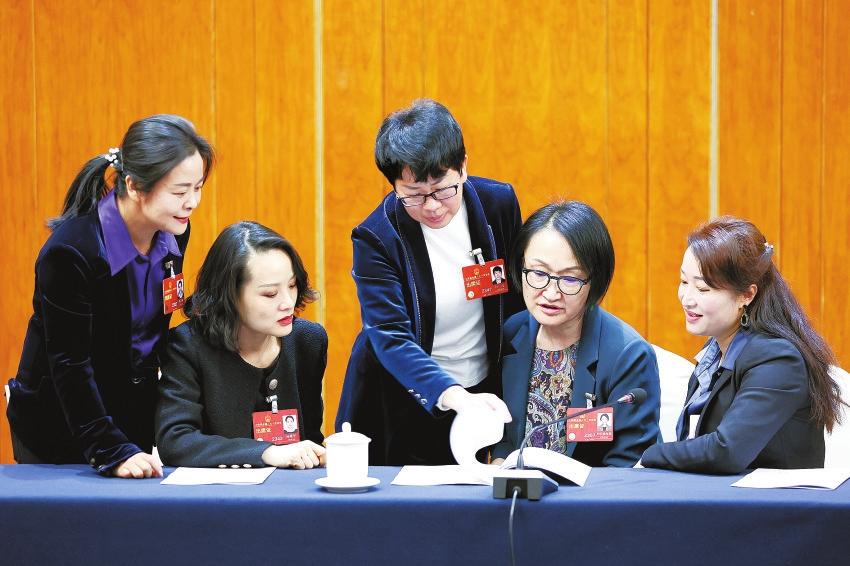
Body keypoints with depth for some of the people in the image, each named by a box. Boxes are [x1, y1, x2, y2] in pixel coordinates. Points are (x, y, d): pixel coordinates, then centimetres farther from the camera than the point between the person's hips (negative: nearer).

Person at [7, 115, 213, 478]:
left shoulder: (172, 232, -5)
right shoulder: (69, 251, -25)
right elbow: (69, 365, -23)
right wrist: (113, 452, -28)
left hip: (136, 418, 6)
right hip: (59, 430, -5)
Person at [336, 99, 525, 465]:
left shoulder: (499, 203, -9)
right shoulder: (375, 237, -19)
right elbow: (390, 339, -27)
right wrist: (455, 397, -42)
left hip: (484, 392, 3)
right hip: (406, 403, -3)